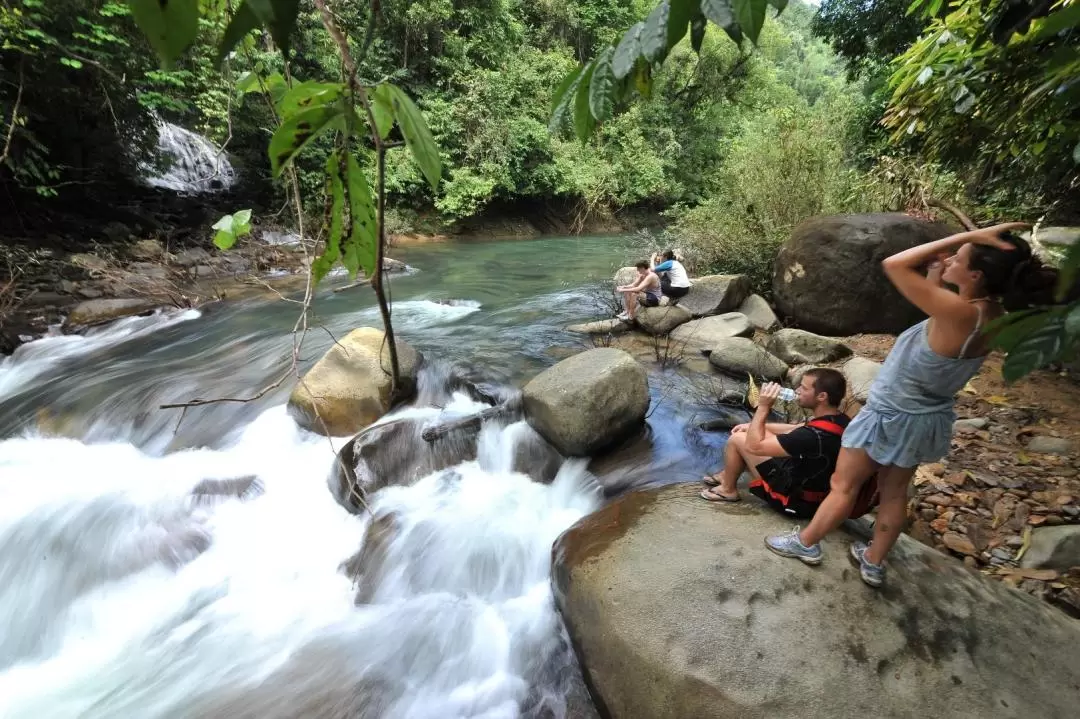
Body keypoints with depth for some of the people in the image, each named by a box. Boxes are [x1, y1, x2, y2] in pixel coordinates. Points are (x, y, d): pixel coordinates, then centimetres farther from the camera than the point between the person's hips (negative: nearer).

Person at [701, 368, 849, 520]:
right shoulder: (840, 420, -7)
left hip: (795, 499, -8)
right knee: (759, 434, 14)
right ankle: (727, 475, 29)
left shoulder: (815, 436, -35)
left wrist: (763, 407, -20)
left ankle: (727, 490, 14)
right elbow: (797, 431, 12)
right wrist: (755, 426, 7)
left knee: (737, 439, -8)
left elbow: (754, 446, -27)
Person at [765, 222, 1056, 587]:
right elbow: (930, 292, 10)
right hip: (928, 420, 8)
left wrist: (963, 237, -24)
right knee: (894, 491, 22)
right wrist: (937, 270, -4)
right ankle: (874, 564, 37)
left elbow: (894, 265, -28)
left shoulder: (959, 313, -32)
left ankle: (805, 543, 30)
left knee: (843, 486, 10)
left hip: (891, 418, -8)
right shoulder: (992, 316, -7)